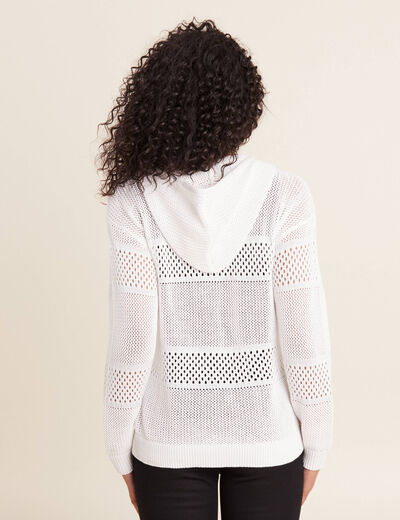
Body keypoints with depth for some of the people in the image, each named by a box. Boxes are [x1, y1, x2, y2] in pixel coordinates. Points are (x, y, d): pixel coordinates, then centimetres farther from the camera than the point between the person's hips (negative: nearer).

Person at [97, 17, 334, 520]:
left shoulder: (134, 201, -15)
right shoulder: (284, 195, -15)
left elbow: (132, 345, -13)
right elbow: (304, 339, -13)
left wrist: (121, 452, 2)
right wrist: (315, 448, 2)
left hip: (169, 445, 0)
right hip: (269, 441, 1)